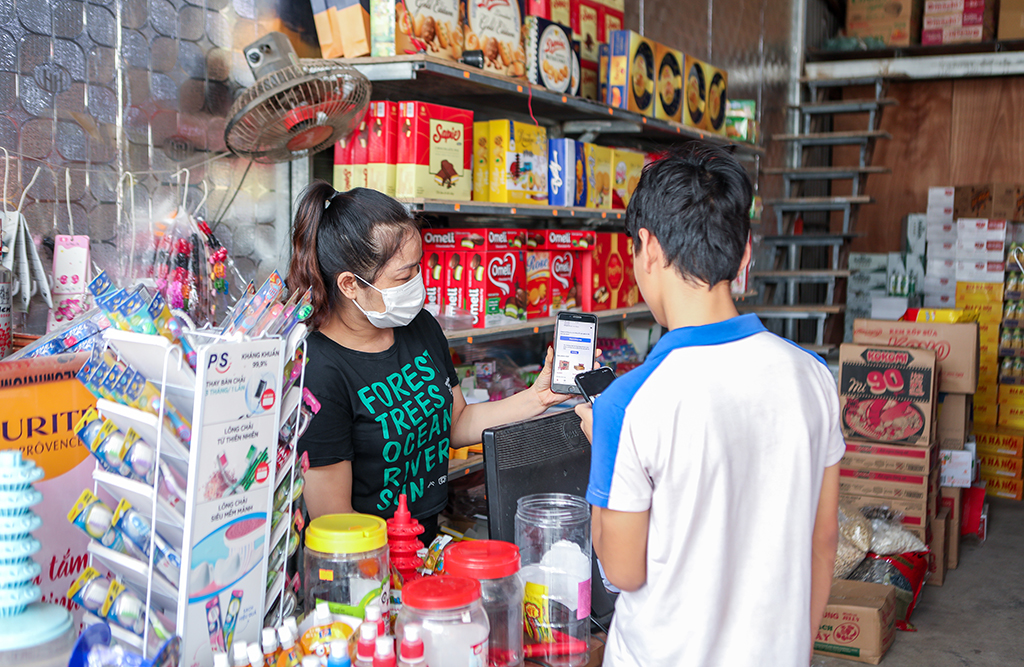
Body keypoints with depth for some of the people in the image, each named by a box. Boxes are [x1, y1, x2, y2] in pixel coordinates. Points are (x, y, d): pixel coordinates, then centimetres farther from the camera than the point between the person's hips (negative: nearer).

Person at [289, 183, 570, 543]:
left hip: (430, 538, 7)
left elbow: (457, 423, 18)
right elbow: (333, 523, -16)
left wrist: (536, 397, 7)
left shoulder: (421, 326, 5)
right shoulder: (317, 375, -19)